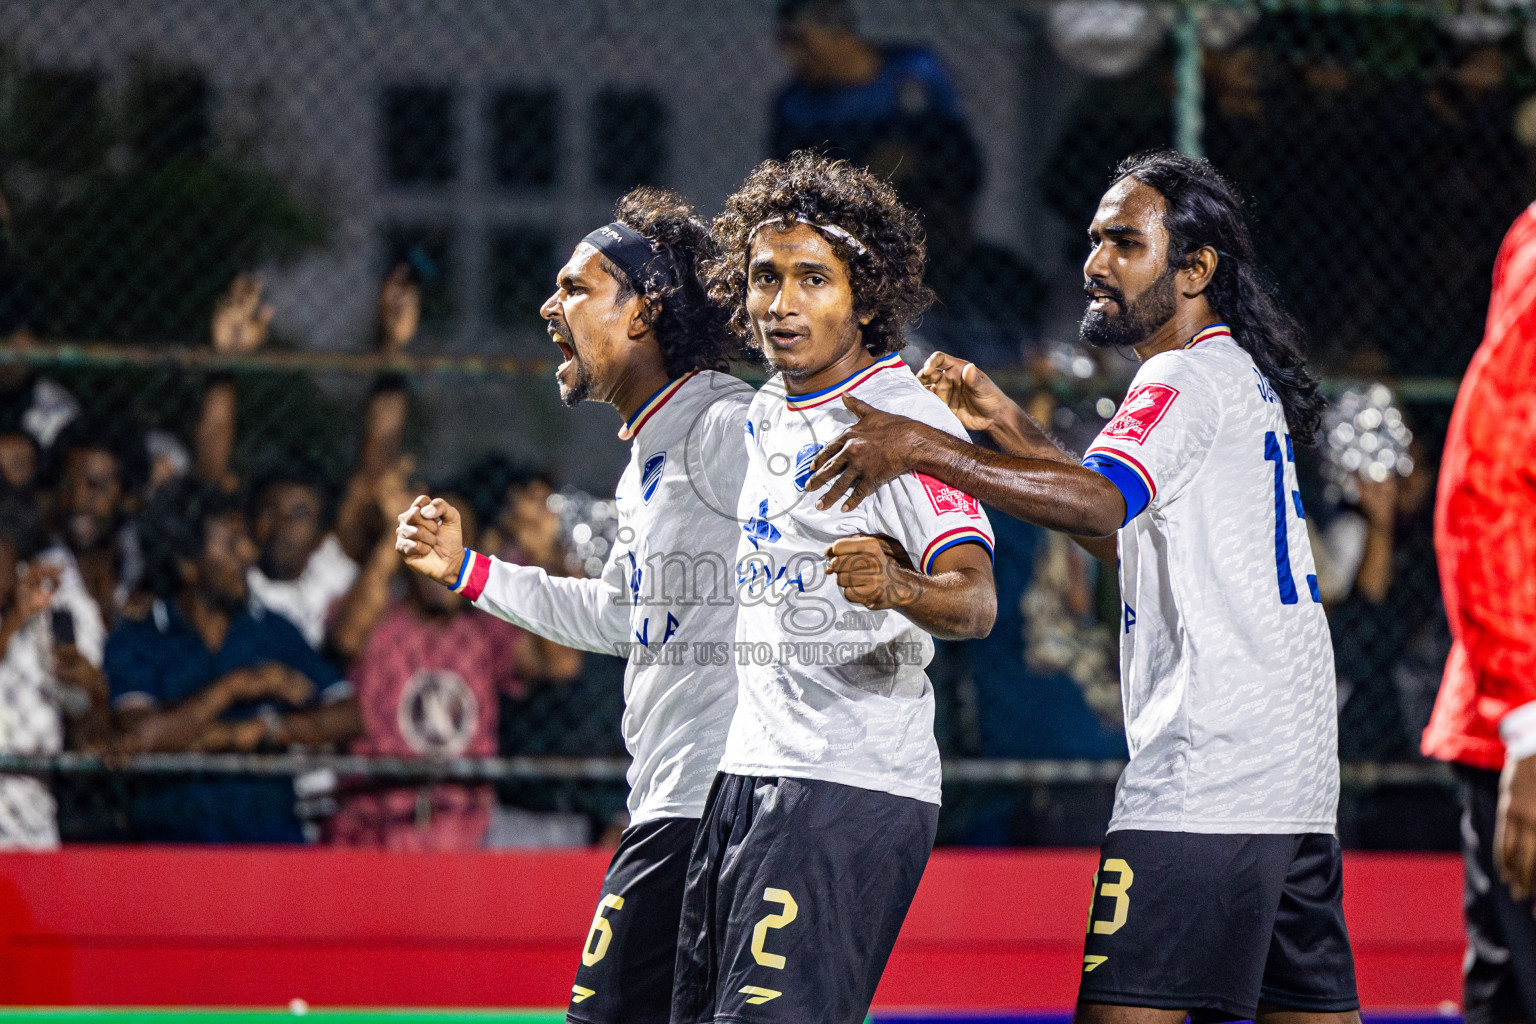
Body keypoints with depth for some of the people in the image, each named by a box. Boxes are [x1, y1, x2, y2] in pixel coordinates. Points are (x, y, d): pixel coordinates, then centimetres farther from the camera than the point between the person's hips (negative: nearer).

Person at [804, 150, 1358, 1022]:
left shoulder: (1189, 377, -9)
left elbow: (1100, 502, -27)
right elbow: (1128, 528, 31)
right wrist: (1009, 427, 22)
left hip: (1205, 774, -10)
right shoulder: (1242, 377, 22)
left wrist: (926, 448, -29)